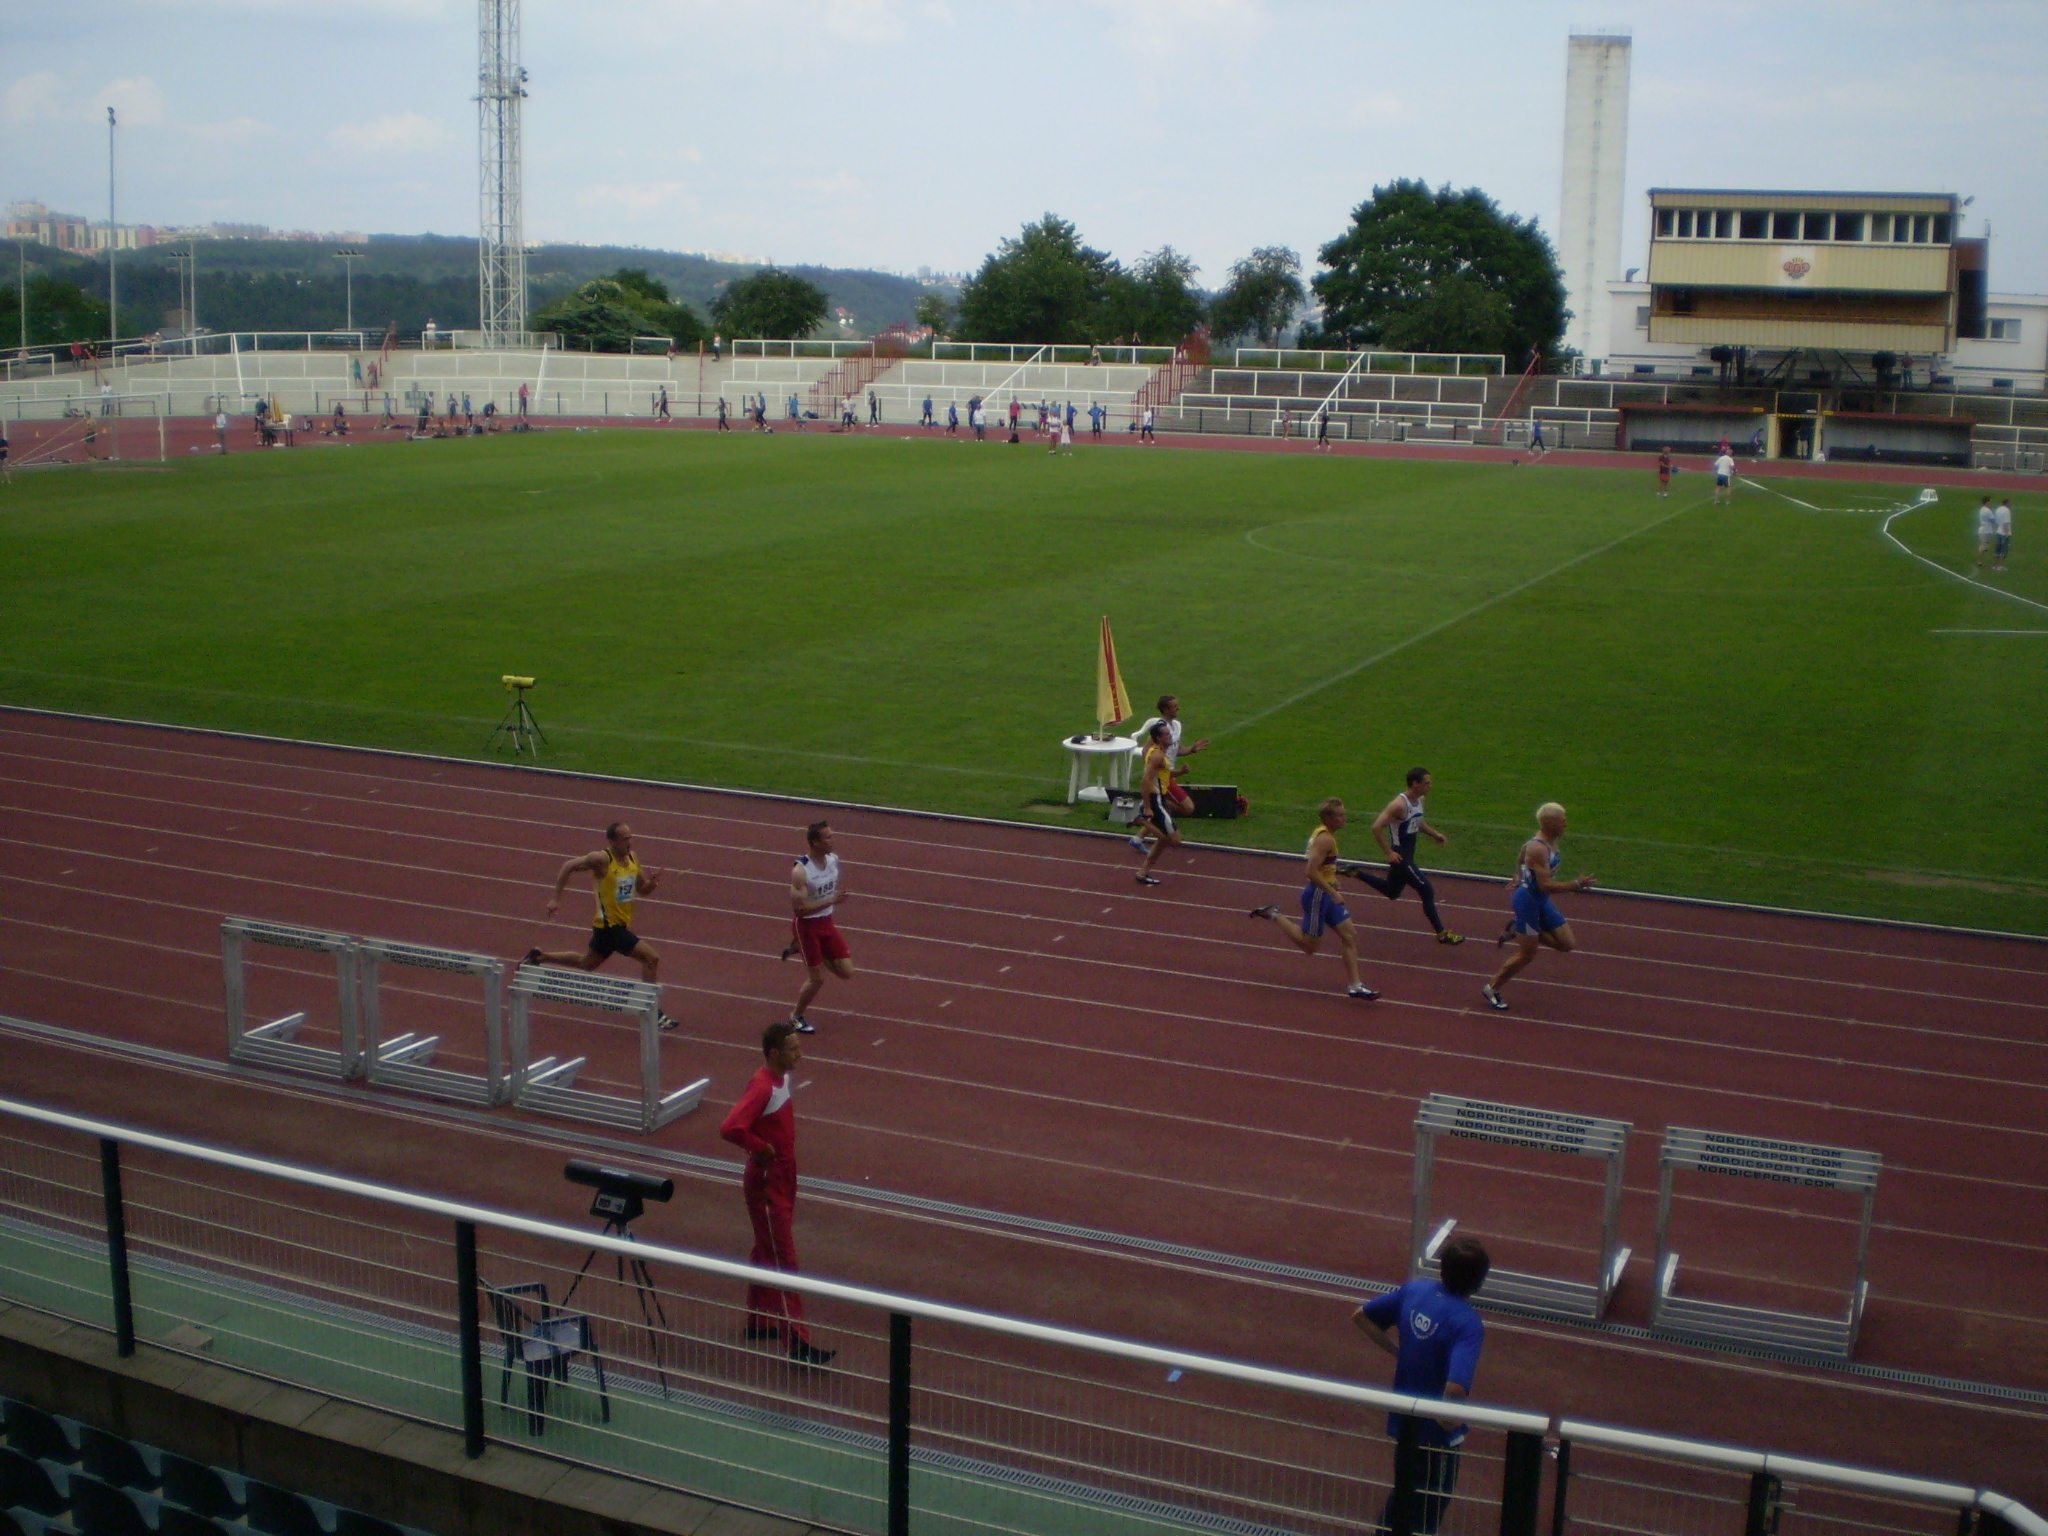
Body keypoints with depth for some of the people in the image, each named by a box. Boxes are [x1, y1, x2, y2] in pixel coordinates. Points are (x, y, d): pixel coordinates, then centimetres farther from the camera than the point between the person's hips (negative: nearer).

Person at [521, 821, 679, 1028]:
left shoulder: (632, 859, 4)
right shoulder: (601, 859, -18)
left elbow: (642, 889, 13)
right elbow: (568, 867, -12)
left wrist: (652, 882, -10)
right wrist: (556, 899, -14)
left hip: (620, 925, 9)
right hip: (609, 925, -9)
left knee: (586, 964, 26)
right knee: (651, 957, -16)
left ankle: (538, 956, 42)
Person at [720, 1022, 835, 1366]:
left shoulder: (784, 1078, 4)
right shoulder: (762, 1088, -25)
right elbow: (731, 1128, -36)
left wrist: (785, 1150, 9)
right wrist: (762, 1149, -22)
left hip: (783, 1177, 9)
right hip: (766, 1183, -9)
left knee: (767, 1253, 21)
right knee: (783, 1262, -6)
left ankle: (759, 1321, 35)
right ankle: (798, 1343, -3)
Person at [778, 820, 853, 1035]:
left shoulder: (834, 860, -4)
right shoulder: (801, 871, -25)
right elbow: (799, 909, -27)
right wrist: (831, 900, -32)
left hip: (826, 922, 7)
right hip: (806, 925, -6)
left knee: (846, 972, 6)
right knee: (818, 979, -2)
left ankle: (798, 948, 26)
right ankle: (796, 1016, 25)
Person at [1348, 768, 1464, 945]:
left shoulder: (1418, 800, 3)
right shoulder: (1399, 805, -25)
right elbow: (1377, 828, -27)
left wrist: (1435, 834, 8)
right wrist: (1389, 853, -24)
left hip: (1408, 855, 10)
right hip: (1399, 856, -10)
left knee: (1391, 893, 26)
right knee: (1427, 891, -7)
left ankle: (1356, 873, 37)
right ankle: (1442, 934, 3)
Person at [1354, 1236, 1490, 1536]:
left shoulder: (1415, 1289, -9)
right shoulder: (1468, 1323, -28)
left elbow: (1360, 1316, 3)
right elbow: (1455, 1389, -41)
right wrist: (1450, 1420, -21)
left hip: (1404, 1419, 6)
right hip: (1437, 1431, -6)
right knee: (1431, 1507, 16)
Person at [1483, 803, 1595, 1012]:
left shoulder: (1551, 841, 2)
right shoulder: (1539, 849, -28)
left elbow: (1523, 849, 21)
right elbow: (1546, 885, -32)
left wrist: (1519, 876, 25)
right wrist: (1577, 884, -30)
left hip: (1542, 900, 9)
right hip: (1528, 901, -9)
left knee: (1567, 944, 9)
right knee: (1526, 954, 2)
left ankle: (1515, 930, 19)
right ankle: (1491, 989, 20)